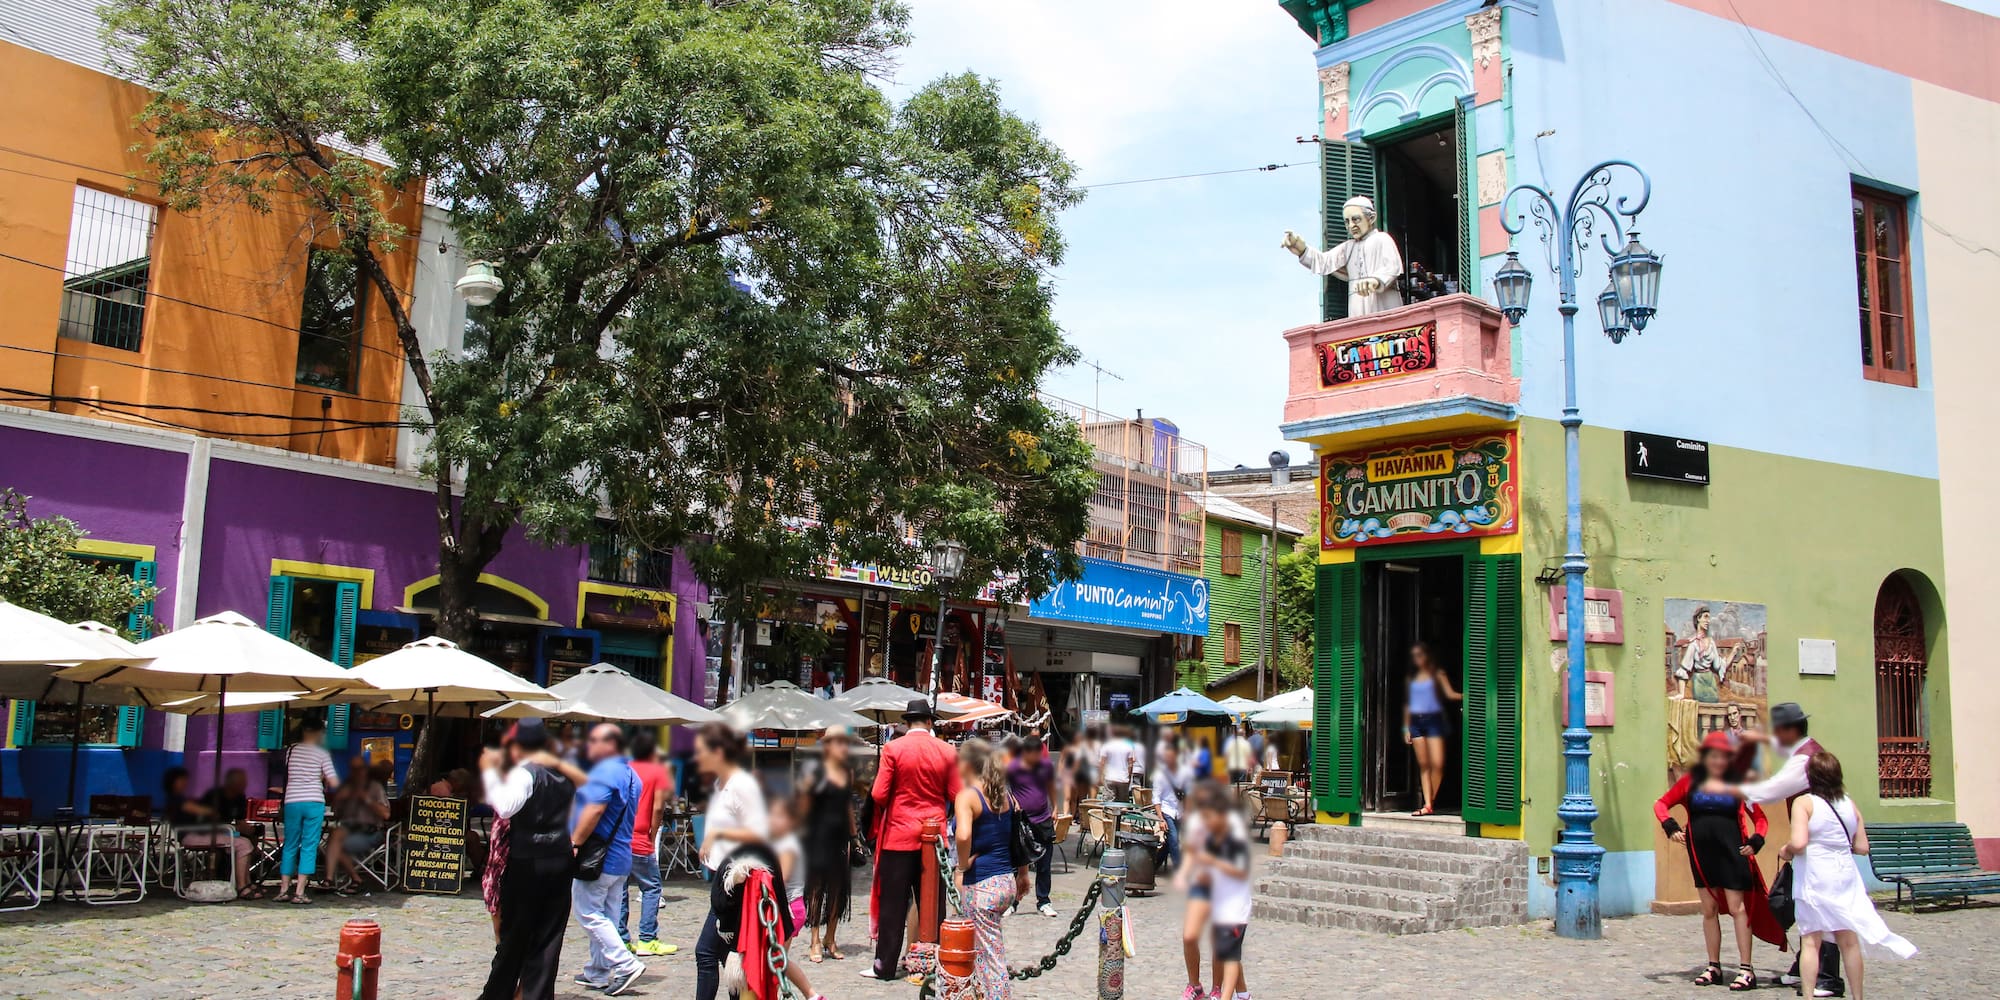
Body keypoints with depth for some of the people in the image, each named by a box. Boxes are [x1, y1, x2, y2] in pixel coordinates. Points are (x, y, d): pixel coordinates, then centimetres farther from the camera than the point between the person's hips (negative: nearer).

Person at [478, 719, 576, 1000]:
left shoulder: (523, 773, -12)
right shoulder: (564, 772, 11)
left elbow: (505, 807, -27)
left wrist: (490, 772, -16)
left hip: (526, 862, -5)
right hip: (561, 859, 6)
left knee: (513, 935, 7)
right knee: (548, 936, 6)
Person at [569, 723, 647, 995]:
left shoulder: (605, 771, -16)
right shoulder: (630, 773, 16)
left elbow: (594, 810, -26)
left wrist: (574, 843, -21)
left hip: (598, 858, -10)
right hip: (621, 858, 10)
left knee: (589, 914, -4)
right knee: (601, 915, 14)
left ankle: (625, 964, -10)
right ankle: (597, 973, 18)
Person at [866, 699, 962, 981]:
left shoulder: (893, 748, -7)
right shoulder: (947, 751, -1)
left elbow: (878, 794, -9)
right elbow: (955, 796, 0)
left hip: (899, 834, -2)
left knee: (893, 904, 4)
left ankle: (885, 966, 8)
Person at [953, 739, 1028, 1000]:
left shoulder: (967, 796, -12)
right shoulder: (1006, 795, 9)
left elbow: (963, 835, -30)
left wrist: (963, 865, -14)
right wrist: (1023, 873, 21)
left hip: (980, 885, -7)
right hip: (1007, 881, 7)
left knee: (990, 959, -1)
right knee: (982, 950, 22)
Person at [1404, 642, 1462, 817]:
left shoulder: (1437, 674, 5)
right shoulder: (1412, 677, 16)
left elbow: (1449, 693, -8)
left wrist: (1462, 696, -29)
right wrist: (1406, 727, 12)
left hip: (1433, 720, -4)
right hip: (1416, 721, 4)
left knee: (1437, 763, -13)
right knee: (1423, 764, 2)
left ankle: (1431, 801, 2)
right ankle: (1428, 805, 1)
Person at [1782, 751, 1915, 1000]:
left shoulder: (1803, 802, -9)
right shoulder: (1849, 804, 7)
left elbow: (1798, 843, -21)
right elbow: (1862, 847, 8)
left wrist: (1785, 851, -1)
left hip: (1815, 878, -5)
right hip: (1845, 875, 5)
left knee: (1810, 941, -2)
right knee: (1849, 940, 12)